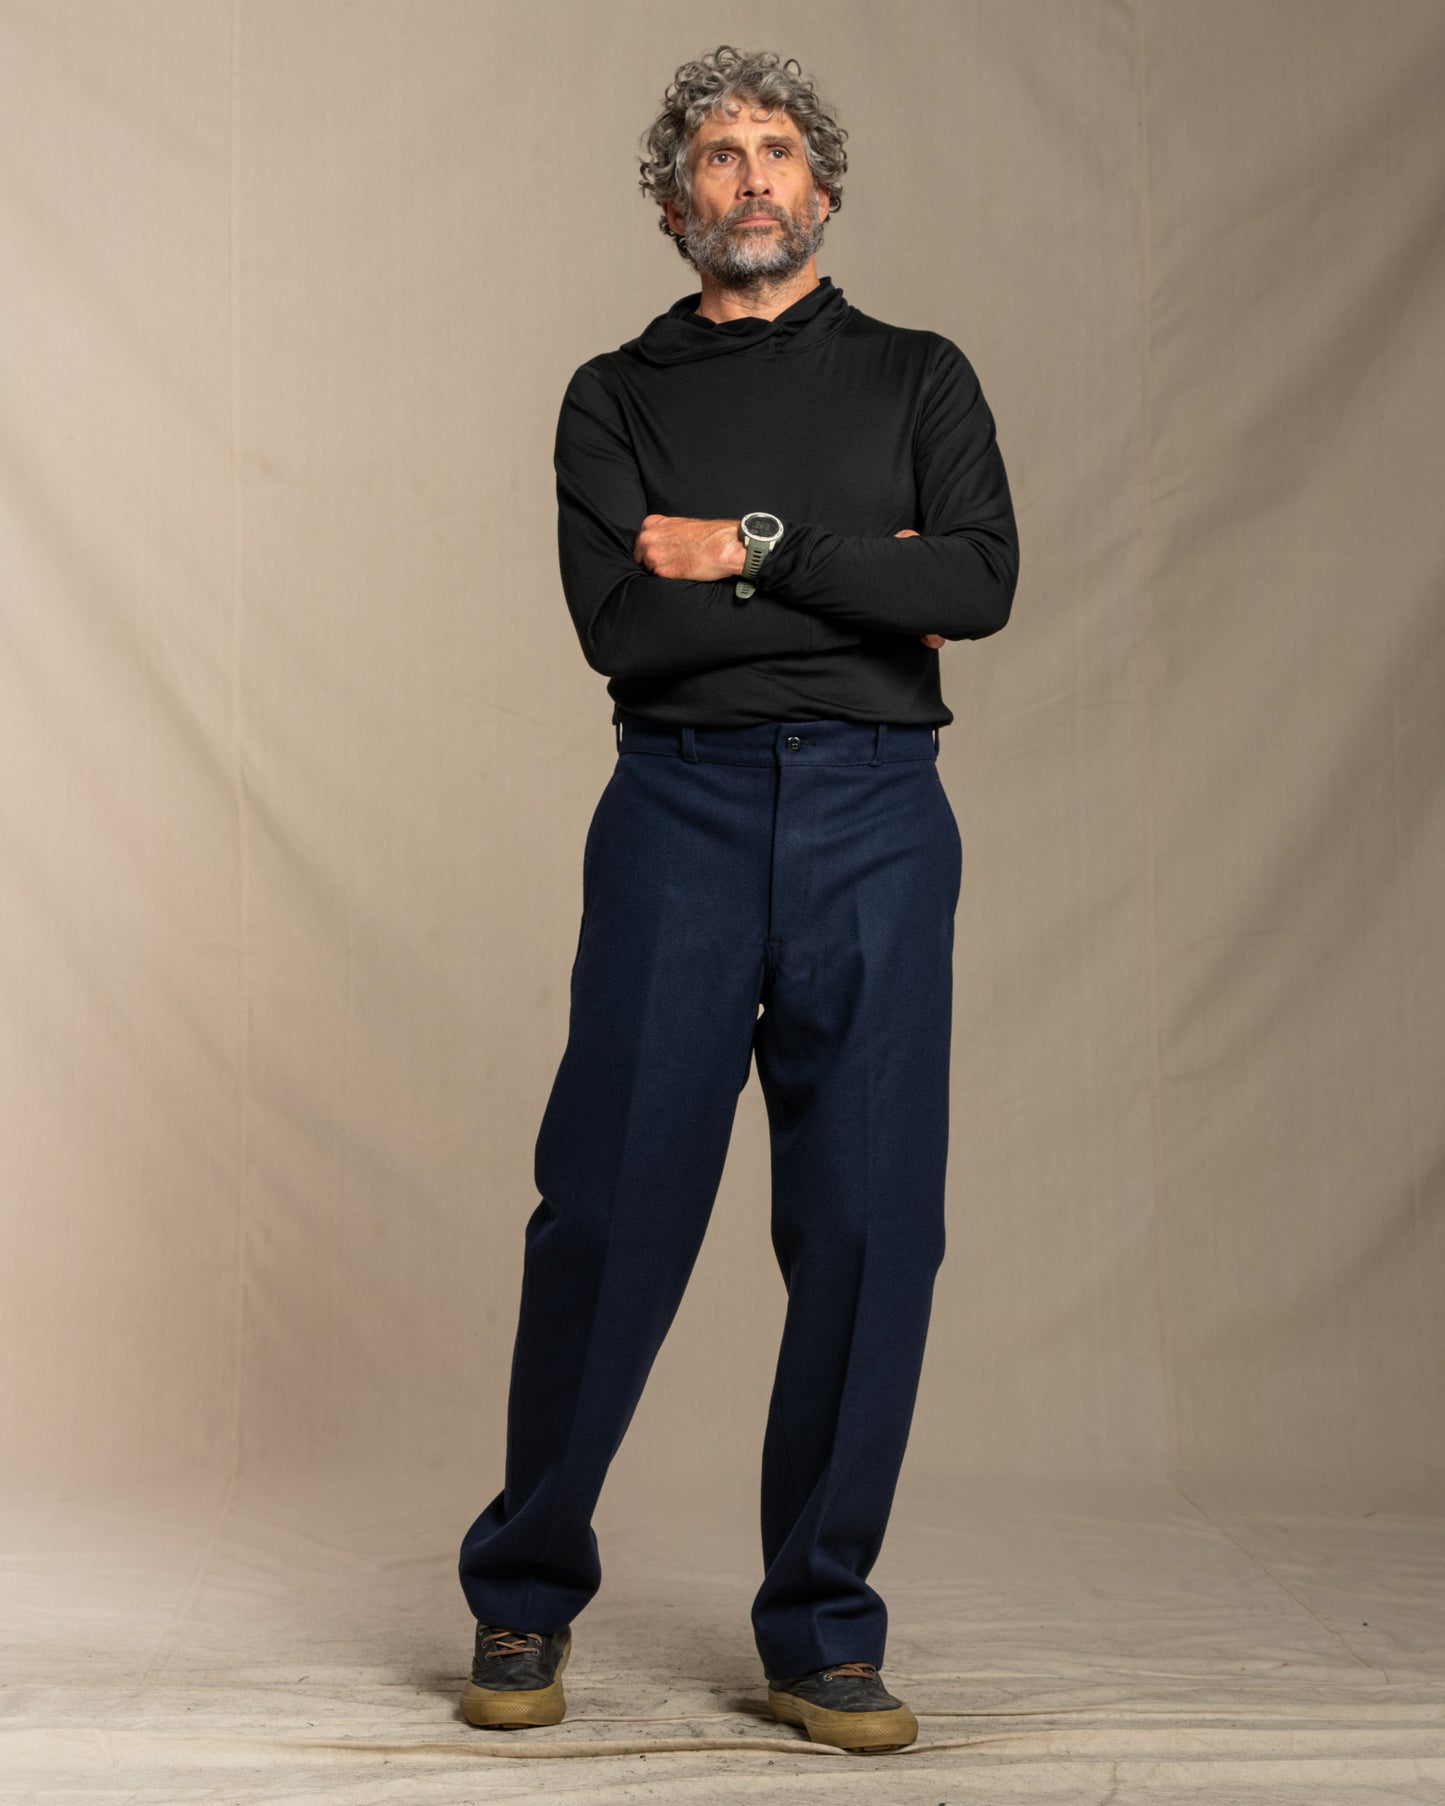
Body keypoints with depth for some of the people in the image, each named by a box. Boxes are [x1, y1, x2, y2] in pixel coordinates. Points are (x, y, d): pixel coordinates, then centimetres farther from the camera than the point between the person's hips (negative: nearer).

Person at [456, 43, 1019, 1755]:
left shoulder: (919, 377, 14)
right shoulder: (617, 395, 13)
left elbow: (981, 582, -5)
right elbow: (620, 619, -5)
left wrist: (751, 547, -7)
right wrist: (856, 578, -5)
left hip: (876, 811, 1)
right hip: (681, 801, -1)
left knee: (871, 1223, -3)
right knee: (610, 1210, -4)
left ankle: (821, 1639, 8)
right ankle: (523, 1602, 13)